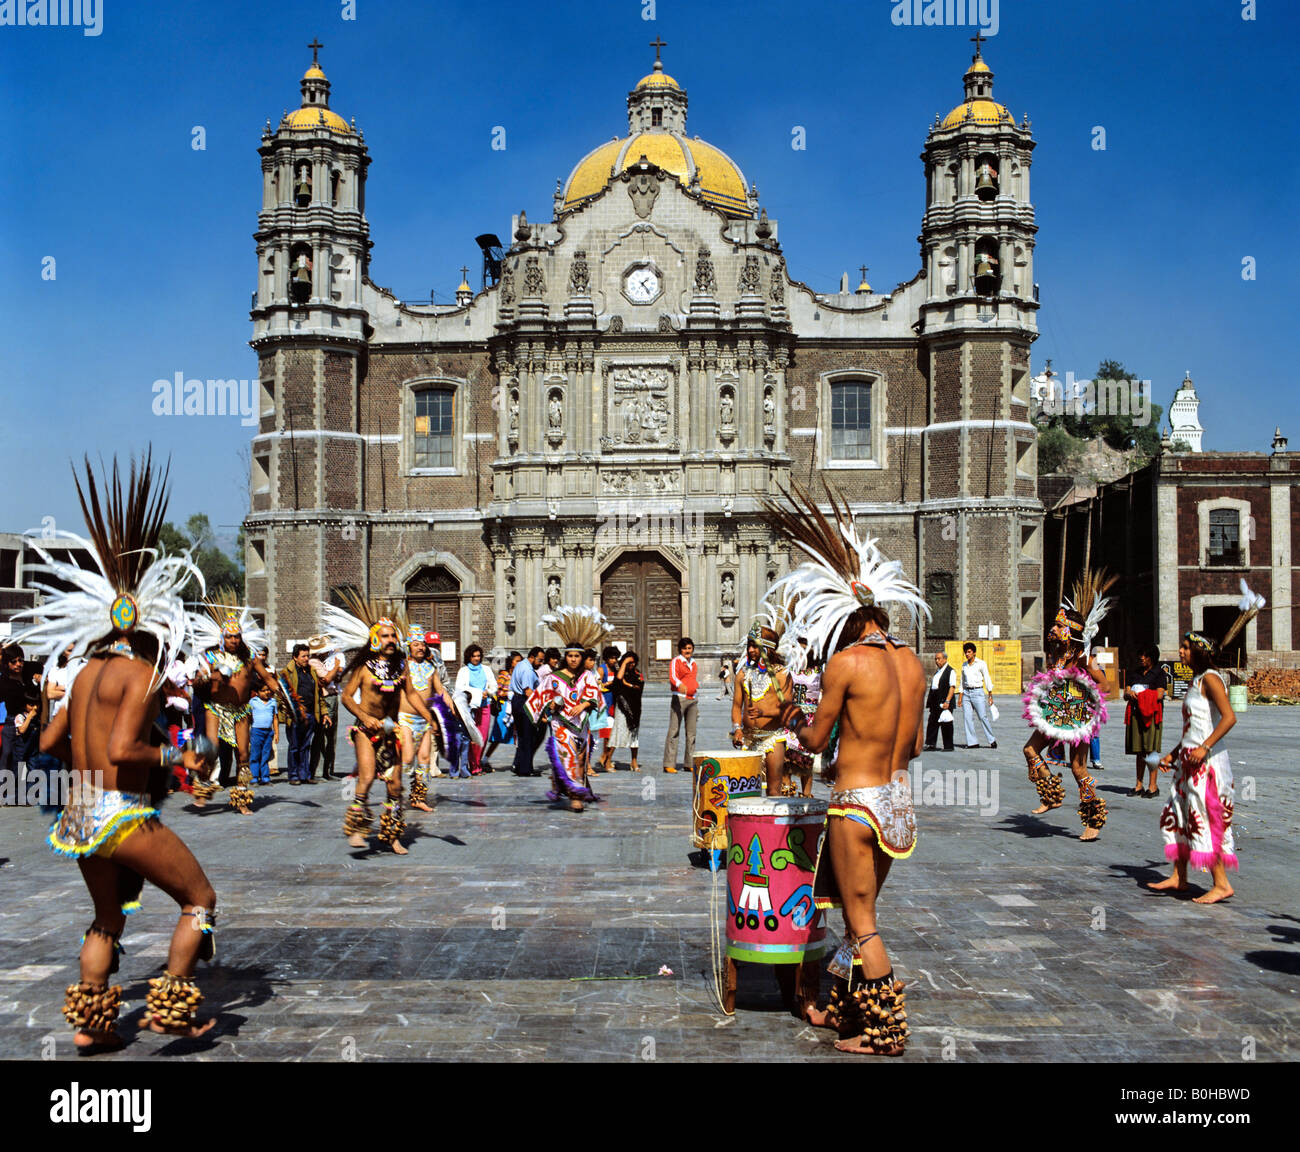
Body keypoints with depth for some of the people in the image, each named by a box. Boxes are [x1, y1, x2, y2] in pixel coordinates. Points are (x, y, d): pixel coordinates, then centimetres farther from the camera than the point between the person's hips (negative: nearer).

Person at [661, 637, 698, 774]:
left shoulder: (693, 664, 18)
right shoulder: (676, 661, -3)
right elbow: (672, 676, -21)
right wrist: (680, 685, -40)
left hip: (693, 699, 7)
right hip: (679, 698, -7)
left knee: (691, 732, 7)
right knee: (674, 730, -10)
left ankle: (690, 764, 12)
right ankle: (669, 764, -12)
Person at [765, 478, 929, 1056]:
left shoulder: (845, 662, -17)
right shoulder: (911, 661, 4)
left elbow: (816, 740, -8)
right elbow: (915, 745, 11)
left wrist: (795, 720, 14)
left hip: (858, 803, -8)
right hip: (899, 798, 8)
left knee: (863, 922, 4)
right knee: (860, 911, 21)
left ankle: (885, 1030, 13)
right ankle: (844, 1008, 34)